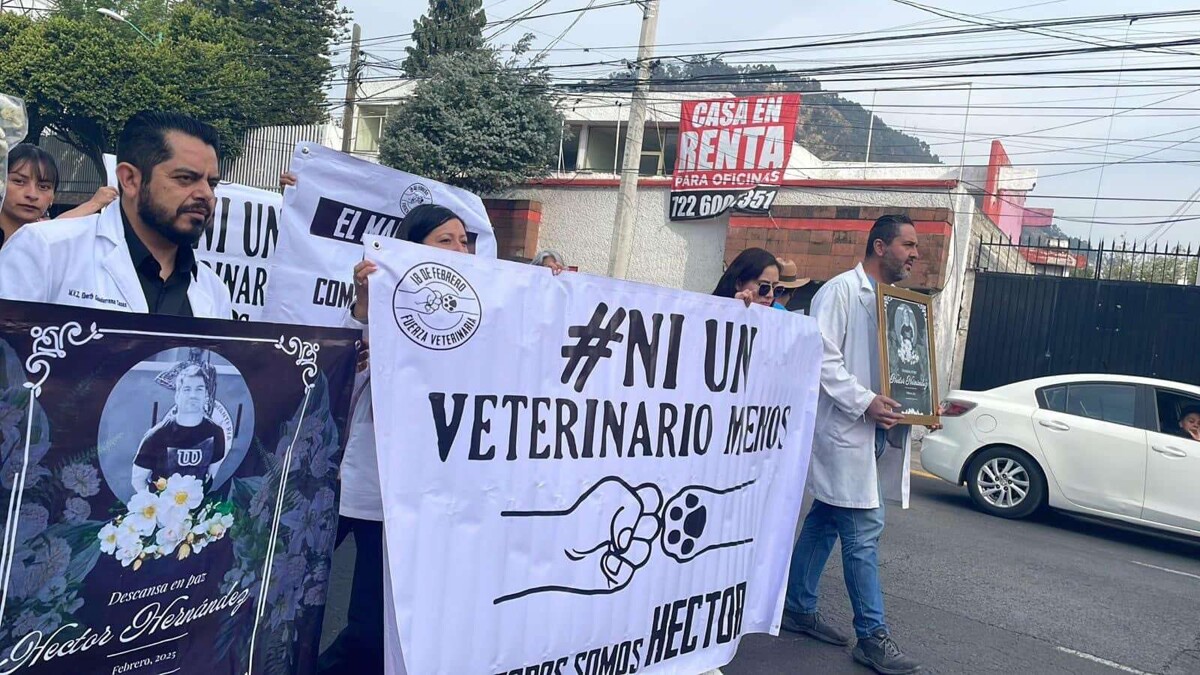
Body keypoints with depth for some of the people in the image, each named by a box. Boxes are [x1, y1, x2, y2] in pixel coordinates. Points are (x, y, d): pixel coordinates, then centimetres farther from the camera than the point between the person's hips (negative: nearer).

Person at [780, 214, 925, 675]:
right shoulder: (841, 291, -10)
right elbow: (823, 357, -17)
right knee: (863, 532, -5)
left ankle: (799, 609, 27)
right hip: (845, 429, -9)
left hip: (875, 431, 9)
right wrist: (864, 402, -22)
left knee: (824, 524, 15)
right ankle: (873, 637, 6)